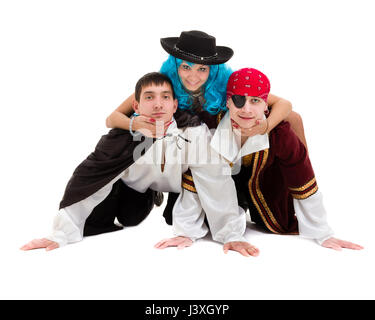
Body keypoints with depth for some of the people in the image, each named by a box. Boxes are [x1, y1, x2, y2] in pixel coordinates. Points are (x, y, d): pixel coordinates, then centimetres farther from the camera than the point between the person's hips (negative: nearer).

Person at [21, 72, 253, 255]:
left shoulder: (195, 132, -30)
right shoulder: (123, 136, -27)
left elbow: (216, 182, -33)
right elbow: (89, 183, -26)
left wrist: (232, 234, -39)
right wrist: (62, 234, -30)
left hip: (177, 192, 2)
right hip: (135, 189, -1)